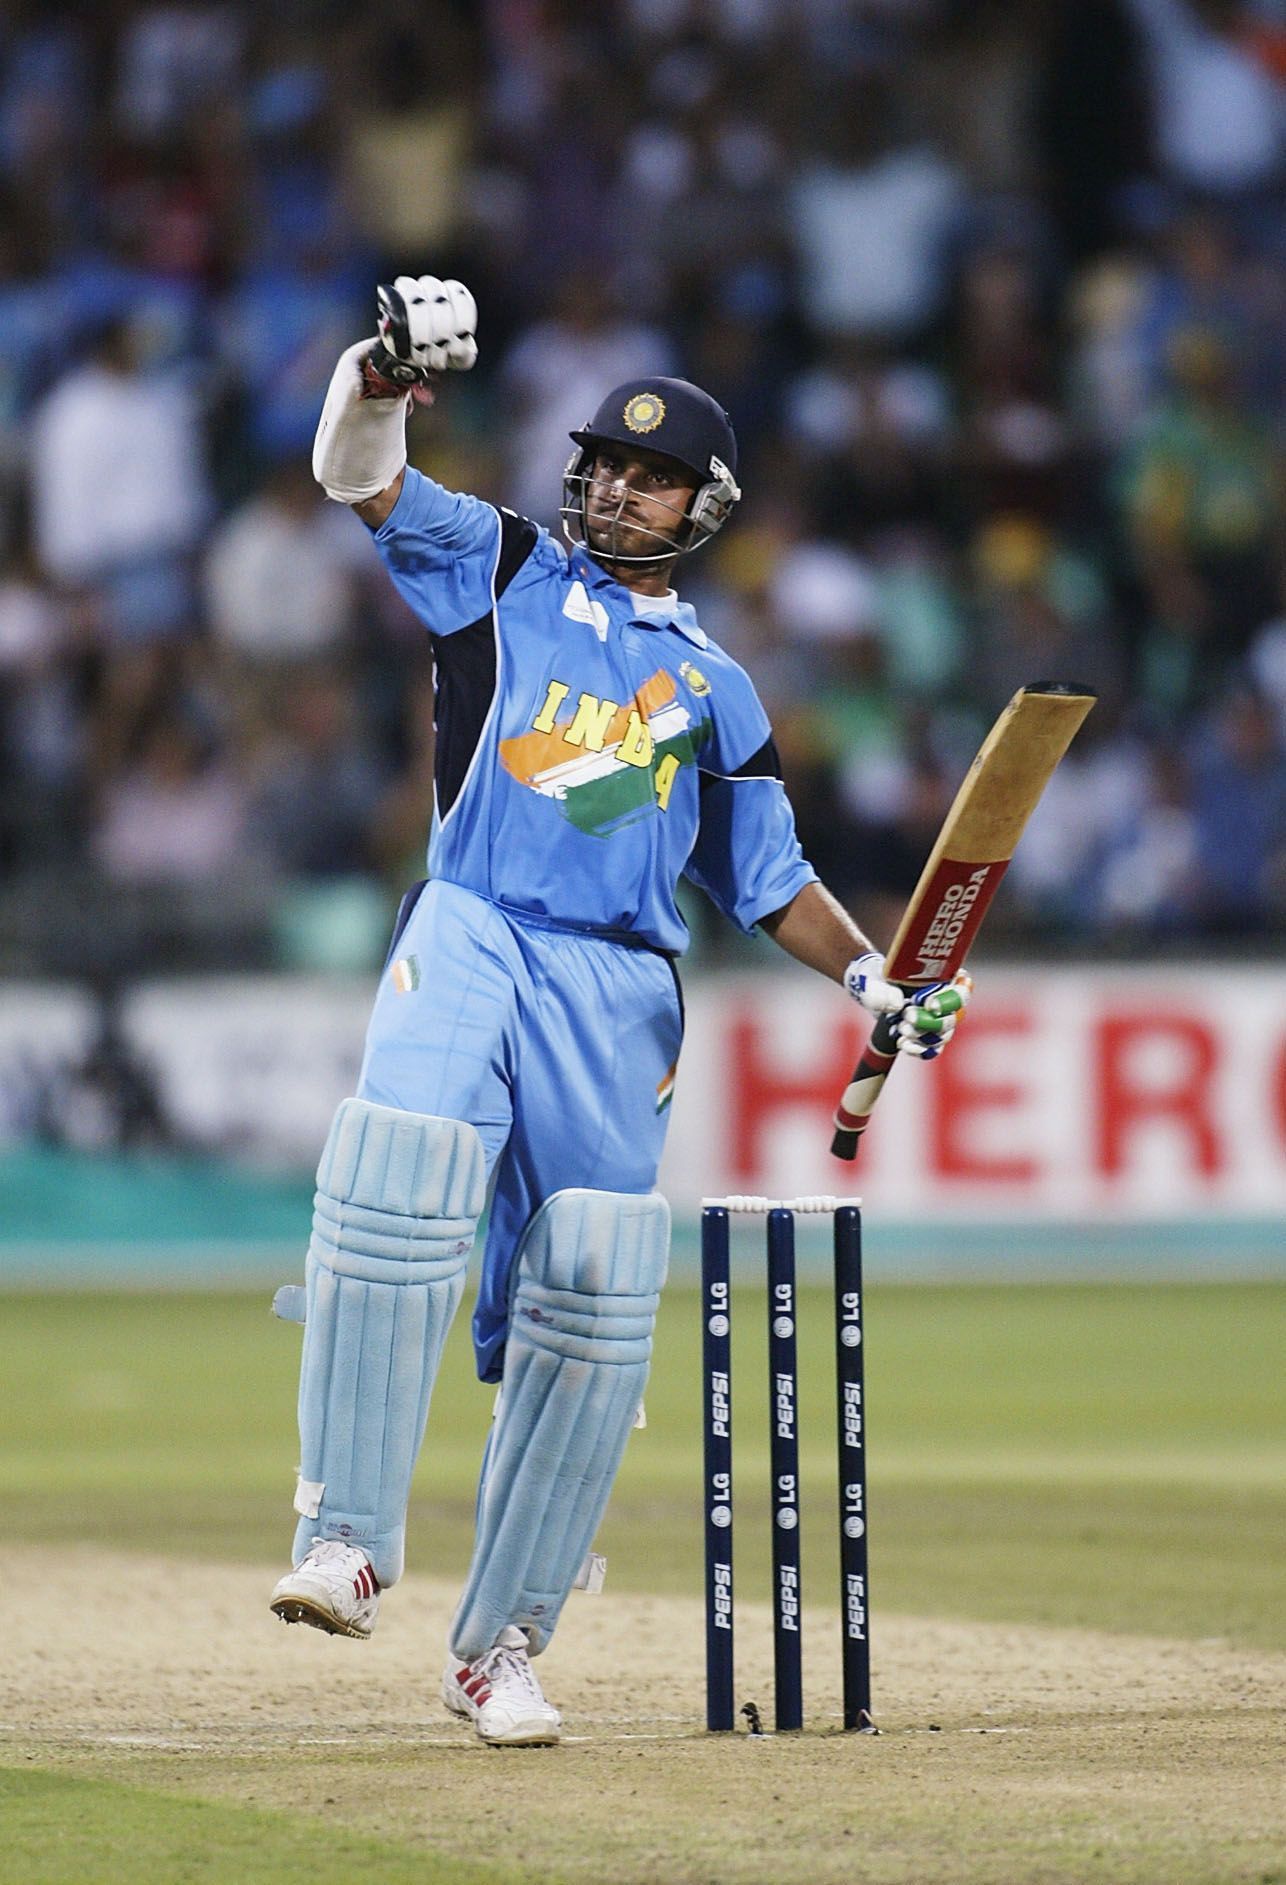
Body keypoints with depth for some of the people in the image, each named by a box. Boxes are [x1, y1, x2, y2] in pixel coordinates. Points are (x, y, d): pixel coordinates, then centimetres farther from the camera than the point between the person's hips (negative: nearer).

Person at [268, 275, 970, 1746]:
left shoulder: (713, 690, 23)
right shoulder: (503, 571, 16)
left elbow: (767, 877, 23)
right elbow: (355, 470, 4)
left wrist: (869, 975, 6)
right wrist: (390, 366, -17)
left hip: (618, 988, 3)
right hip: (469, 937, -3)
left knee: (594, 1305, -4)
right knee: (395, 1172, -30)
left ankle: (498, 1645, 5)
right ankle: (348, 1539, -29)